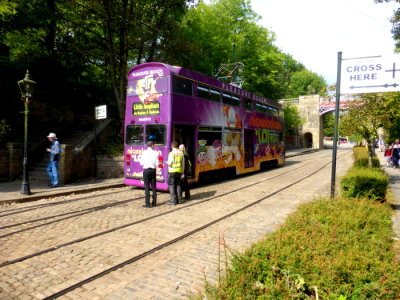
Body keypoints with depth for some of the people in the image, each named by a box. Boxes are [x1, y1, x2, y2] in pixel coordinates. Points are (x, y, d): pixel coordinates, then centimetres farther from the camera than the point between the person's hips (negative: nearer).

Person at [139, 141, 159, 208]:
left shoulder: (144, 152, -5)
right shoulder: (155, 153, -2)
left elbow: (141, 163, -4)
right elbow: (157, 163, -4)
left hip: (146, 170, -2)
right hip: (153, 170, 2)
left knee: (147, 187, 1)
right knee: (153, 186, 12)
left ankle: (147, 204, 1)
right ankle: (154, 202, 18)